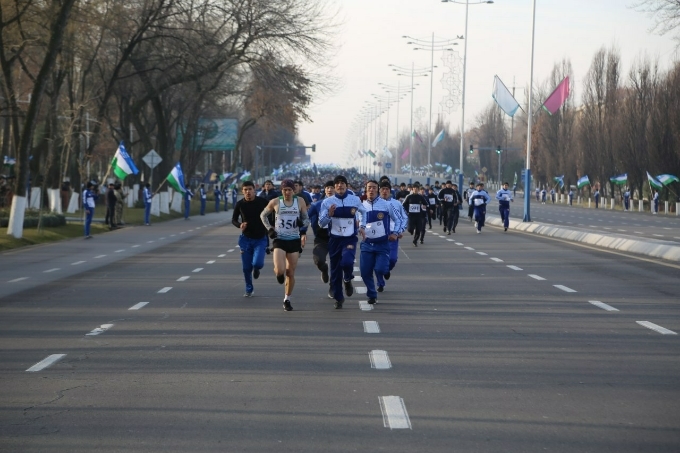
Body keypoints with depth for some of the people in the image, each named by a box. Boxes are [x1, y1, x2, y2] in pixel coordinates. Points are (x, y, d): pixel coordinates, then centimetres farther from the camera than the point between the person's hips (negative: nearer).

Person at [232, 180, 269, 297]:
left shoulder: (262, 202, -7)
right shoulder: (240, 204, -4)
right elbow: (234, 220, 7)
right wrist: (239, 225, -13)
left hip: (260, 238, -2)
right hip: (246, 238, 2)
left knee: (257, 263, -19)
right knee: (246, 267, 3)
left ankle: (256, 269, 19)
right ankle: (249, 289, 24)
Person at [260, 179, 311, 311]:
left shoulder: (300, 201, 1)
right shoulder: (275, 202, -1)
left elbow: (306, 219, 8)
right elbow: (263, 215, 13)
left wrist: (303, 224, -15)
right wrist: (269, 228, -1)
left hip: (294, 240, 1)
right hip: (279, 240, -1)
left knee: (291, 273, 5)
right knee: (280, 270, -19)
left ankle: (287, 300, 21)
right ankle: (278, 273, 20)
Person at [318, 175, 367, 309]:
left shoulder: (355, 200, 0)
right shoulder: (327, 202, -3)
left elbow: (363, 212, 23)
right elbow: (321, 224, -4)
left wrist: (362, 226, 13)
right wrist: (329, 214, -21)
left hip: (350, 239, -1)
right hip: (334, 239, 1)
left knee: (347, 262, -27)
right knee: (335, 271, 6)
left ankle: (347, 280, 7)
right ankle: (338, 298, 24)